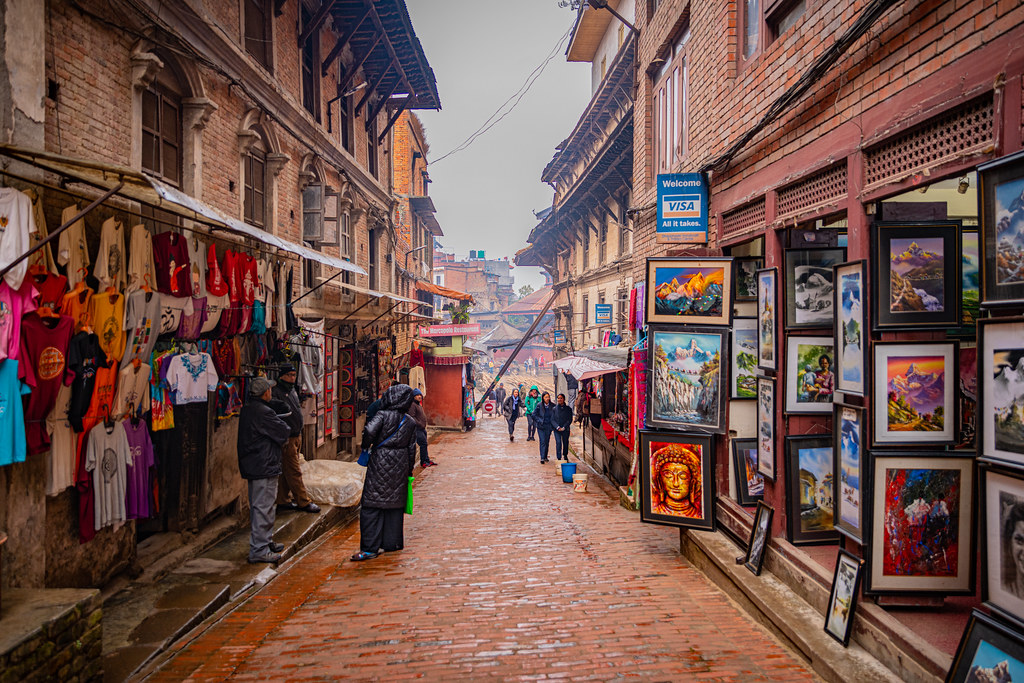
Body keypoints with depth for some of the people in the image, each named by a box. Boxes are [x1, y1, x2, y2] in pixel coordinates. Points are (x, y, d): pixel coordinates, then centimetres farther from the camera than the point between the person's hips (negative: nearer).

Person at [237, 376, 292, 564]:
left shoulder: (247, 409, 10)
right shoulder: (263, 413, -21)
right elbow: (284, 432, -15)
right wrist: (284, 426, 3)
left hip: (251, 465, 11)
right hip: (264, 466, -11)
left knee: (259, 506, 19)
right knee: (263, 507, -6)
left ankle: (266, 542, 31)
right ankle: (259, 551, -2)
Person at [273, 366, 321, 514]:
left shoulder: (292, 390, 16)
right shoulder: (276, 391, -13)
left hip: (296, 436, 9)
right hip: (287, 438, -9)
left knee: (287, 471, 13)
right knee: (294, 471, -3)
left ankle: (282, 501, 20)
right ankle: (303, 502, 2)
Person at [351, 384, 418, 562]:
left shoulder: (383, 415, -9)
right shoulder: (410, 422, 5)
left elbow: (369, 430, -25)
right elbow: (412, 448, 8)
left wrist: (366, 447, -5)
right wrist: (409, 471, 17)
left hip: (380, 462, -5)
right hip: (400, 465, 5)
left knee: (372, 504, -1)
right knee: (395, 503, 14)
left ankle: (370, 548, -4)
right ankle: (392, 542, 20)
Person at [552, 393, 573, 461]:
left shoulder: (568, 409, 2)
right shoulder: (554, 408, 2)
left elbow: (570, 420, -1)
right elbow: (552, 419, 0)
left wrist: (564, 427, -12)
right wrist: (557, 427, -14)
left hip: (565, 429, 1)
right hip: (557, 429, -1)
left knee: (565, 443, 11)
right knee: (558, 442, -13)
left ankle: (565, 455, 35)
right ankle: (559, 458, -12)